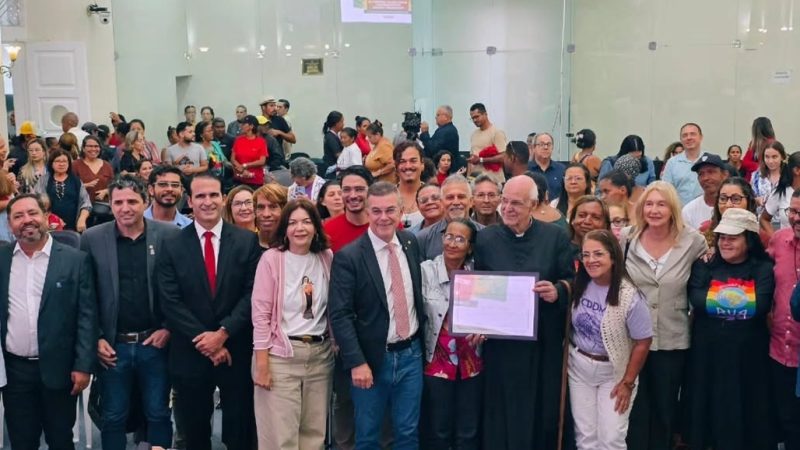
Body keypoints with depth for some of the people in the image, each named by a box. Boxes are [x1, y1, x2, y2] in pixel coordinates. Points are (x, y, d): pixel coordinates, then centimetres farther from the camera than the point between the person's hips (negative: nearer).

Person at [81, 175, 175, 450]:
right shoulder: (92, 239, -1)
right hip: (112, 346, 1)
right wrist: (95, 338, -3)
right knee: (113, 417, 12)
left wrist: (168, 329, -6)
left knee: (158, 414, 11)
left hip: (155, 342, 0)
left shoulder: (167, 235, -4)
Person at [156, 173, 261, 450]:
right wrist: (203, 340, -14)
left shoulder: (247, 241, 0)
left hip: (237, 351, 0)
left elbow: (252, 294, -6)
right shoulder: (172, 247, 0)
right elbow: (171, 303, -6)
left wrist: (223, 333, -15)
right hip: (191, 354, 1)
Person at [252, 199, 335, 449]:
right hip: (281, 355, -4)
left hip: (321, 354, 4)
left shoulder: (327, 258, 5)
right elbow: (260, 314, -8)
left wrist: (335, 344, 6)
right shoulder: (271, 259, -7)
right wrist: (261, 364, -11)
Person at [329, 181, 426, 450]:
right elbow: (340, 315, -14)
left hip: (411, 354, 4)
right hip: (372, 358, -4)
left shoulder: (411, 243, 3)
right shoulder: (348, 256, -13)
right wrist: (357, 362, -19)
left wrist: (422, 340, 13)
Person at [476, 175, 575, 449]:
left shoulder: (556, 236, 0)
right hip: (501, 341, 0)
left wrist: (558, 291, -19)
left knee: (544, 410, 11)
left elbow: (573, 281, 2)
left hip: (545, 341, 0)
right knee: (502, 414, 7)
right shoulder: (486, 238, 2)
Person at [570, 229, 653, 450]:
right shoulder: (578, 285, -7)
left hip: (613, 373, -4)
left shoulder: (630, 297, -21)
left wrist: (627, 382, -10)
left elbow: (642, 342, -14)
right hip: (579, 367, 4)